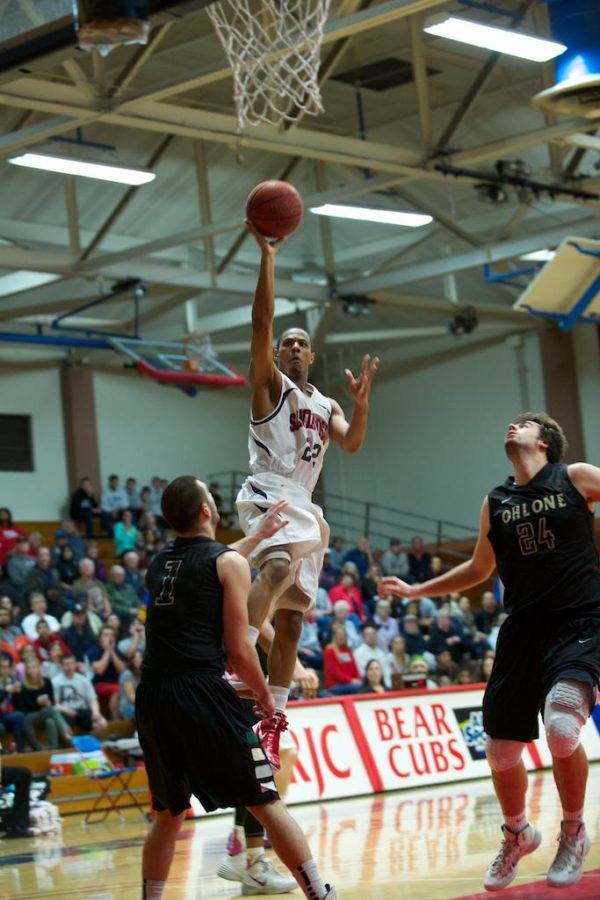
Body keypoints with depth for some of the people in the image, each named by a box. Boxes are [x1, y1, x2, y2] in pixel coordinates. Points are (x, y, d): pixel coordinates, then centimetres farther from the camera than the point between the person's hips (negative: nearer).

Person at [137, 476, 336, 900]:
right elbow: (238, 649, -5)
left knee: (169, 812, 19)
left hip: (154, 695, 6)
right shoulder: (230, 562, 0)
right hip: (203, 693, -6)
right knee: (266, 802, 1)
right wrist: (265, 695, 10)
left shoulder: (159, 563, 18)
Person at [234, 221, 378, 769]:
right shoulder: (269, 383, 5)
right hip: (269, 495, -7)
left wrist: (362, 400, -12)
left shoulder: (326, 405, 22)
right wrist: (268, 256, -14)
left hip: (305, 507, 7)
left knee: (291, 616, 6)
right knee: (279, 566, -36)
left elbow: (352, 444, 5)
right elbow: (262, 321, -9)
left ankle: (274, 718, 10)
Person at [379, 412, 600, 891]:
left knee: (561, 727, -27)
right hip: (522, 632, 5)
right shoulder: (495, 502, 11)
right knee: (502, 752, 5)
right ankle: (518, 834, 35)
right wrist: (416, 590, 25)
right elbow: (479, 569, 24)